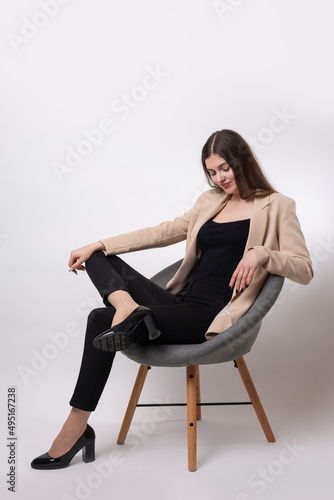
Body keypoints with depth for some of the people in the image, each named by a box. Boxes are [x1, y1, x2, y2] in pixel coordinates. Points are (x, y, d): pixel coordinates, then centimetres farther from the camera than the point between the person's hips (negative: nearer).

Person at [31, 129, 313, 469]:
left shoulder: (275, 206, 2)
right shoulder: (211, 201, 20)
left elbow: (304, 270, -5)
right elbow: (166, 231, 17)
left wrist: (261, 253, -26)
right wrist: (99, 246, 10)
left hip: (212, 317, -7)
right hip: (180, 301, 8)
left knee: (100, 320, -19)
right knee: (100, 259, 1)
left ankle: (77, 426, -9)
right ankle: (128, 308, -29)